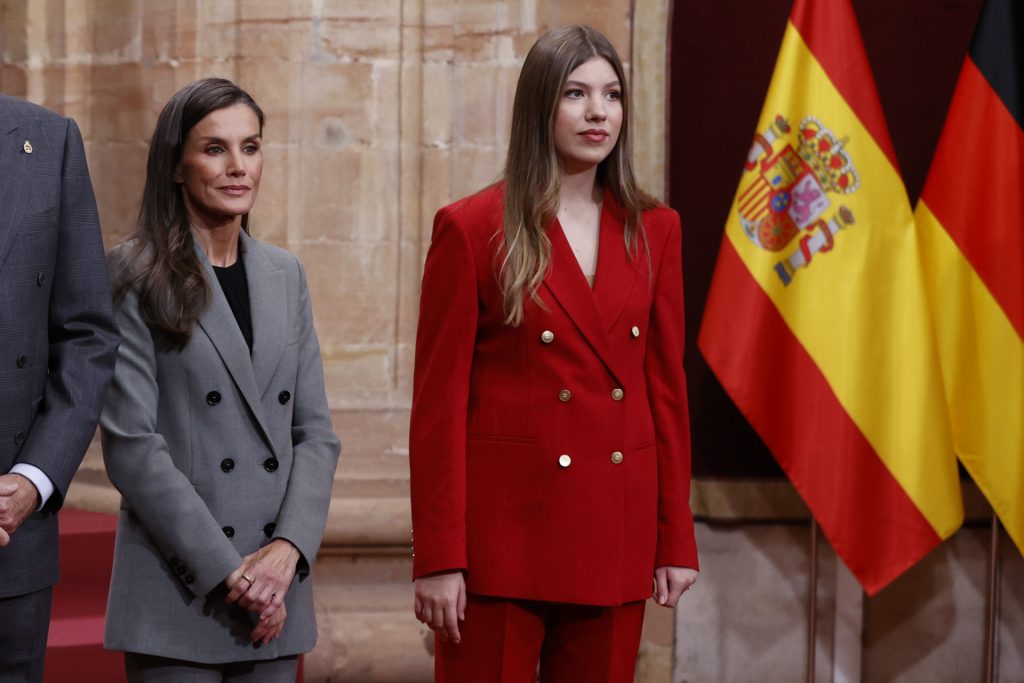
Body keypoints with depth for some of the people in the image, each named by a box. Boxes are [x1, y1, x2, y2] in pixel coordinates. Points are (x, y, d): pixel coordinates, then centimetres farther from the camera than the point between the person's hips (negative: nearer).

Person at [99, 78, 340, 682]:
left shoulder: (285, 275, 12)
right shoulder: (137, 279, -3)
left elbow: (316, 432, 9)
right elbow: (131, 444, -10)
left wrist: (287, 548, -7)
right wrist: (228, 570, -13)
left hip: (276, 589, 5)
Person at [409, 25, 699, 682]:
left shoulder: (654, 230, 9)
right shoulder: (471, 229, -3)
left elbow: (667, 387, 10)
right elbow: (438, 403, -5)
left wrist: (676, 540, 6)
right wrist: (438, 559, -9)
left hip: (613, 535, 4)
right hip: (504, 529, -4)